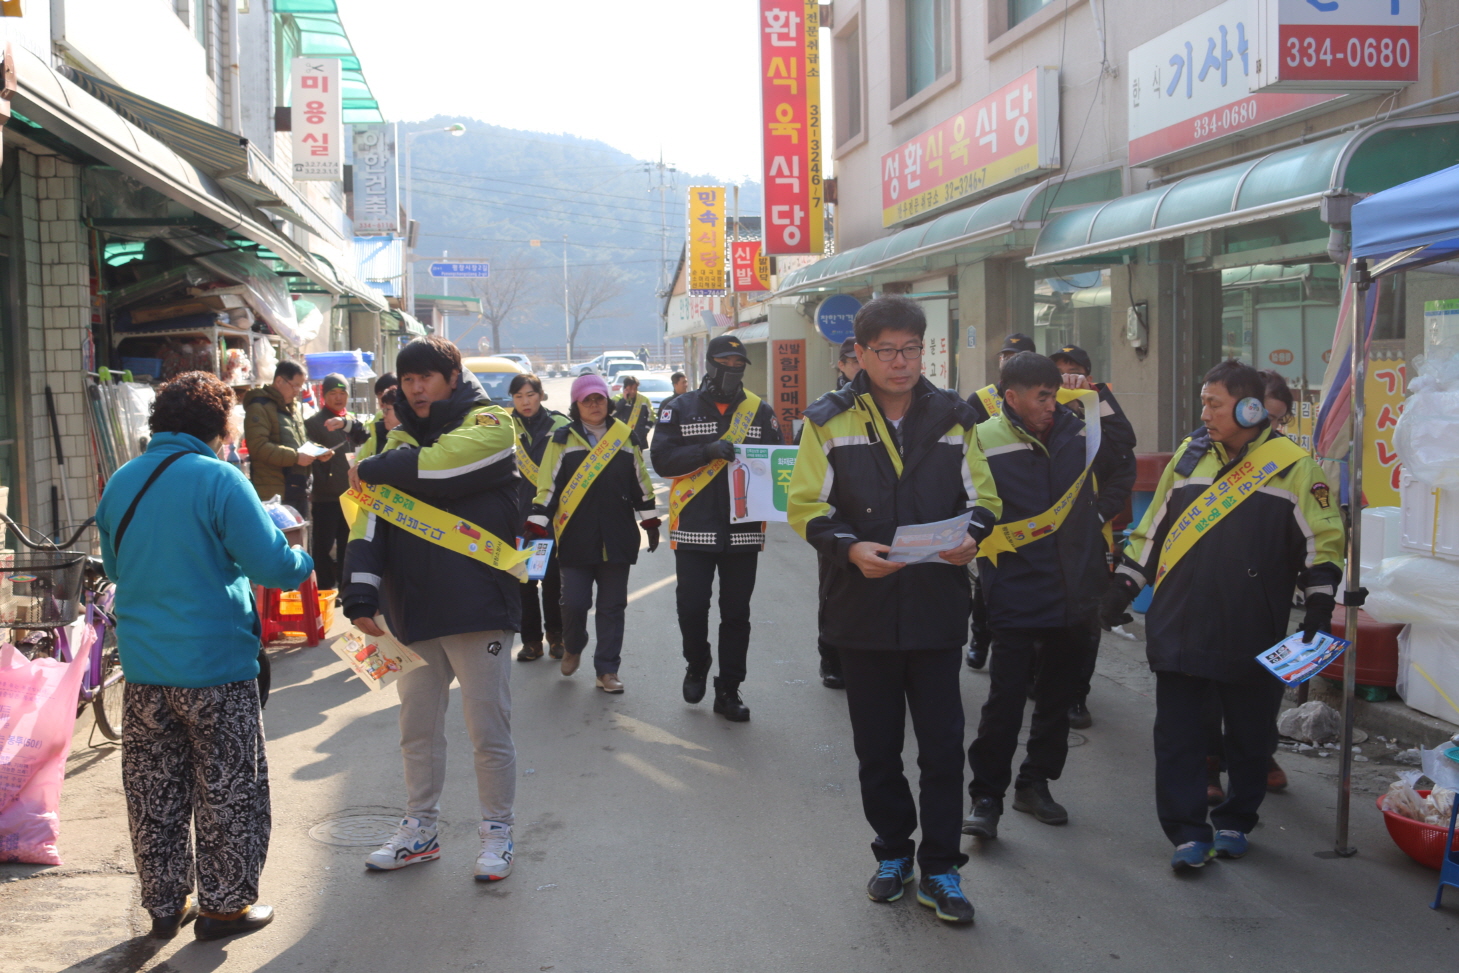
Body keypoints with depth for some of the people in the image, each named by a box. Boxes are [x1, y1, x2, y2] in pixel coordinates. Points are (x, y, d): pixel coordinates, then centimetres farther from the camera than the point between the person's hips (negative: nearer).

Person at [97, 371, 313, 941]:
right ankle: (225, 905, 16)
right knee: (227, 792, 8)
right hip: (216, 664, -5)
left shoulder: (121, 482, 6)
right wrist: (304, 562, 3)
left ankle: (165, 904, 25)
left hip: (143, 667, 6)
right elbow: (271, 564, -17)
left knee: (155, 794, 15)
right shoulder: (218, 479, -14)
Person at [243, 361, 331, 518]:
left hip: (299, 492, 9)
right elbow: (258, 447, -21)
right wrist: (295, 457, -24)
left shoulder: (292, 407, 20)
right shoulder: (259, 407, -10)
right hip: (274, 493, -9)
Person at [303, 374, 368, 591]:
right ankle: (325, 589, 3)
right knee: (324, 546, -3)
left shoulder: (352, 421, 15)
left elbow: (365, 439, -5)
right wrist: (319, 456, -25)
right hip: (325, 496, -5)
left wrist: (346, 423, -21)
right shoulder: (313, 422, 1)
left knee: (347, 546, 13)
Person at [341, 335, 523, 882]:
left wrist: (376, 469, -5)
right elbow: (373, 518, 4)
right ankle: (420, 831, 29)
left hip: (477, 608, -6)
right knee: (417, 729, 15)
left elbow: (437, 467, -22)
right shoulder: (404, 440, 13)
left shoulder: (489, 423, -2)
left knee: (488, 731, 2)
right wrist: (361, 593, -9)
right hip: (415, 611, 6)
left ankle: (497, 833, 17)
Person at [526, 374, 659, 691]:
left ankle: (606, 670, 12)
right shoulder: (562, 439, 2)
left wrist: (650, 522, 14)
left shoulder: (626, 436, 9)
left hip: (617, 539, 2)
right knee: (574, 602, -3)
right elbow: (547, 486, 0)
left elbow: (640, 482, 15)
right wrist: (537, 526, -6)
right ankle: (573, 648, 27)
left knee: (612, 606, 4)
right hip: (576, 539, -2)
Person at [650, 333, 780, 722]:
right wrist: (707, 450, -22)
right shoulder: (680, 409, 2)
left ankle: (728, 690, 17)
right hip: (694, 527, -2)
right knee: (691, 607, 0)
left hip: (744, 530, 2)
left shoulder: (760, 411, 8)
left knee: (736, 613, 6)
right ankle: (697, 666, 29)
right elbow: (662, 459, -9)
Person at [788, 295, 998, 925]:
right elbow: (806, 507, -3)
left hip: (937, 608, 1)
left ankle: (940, 870, 14)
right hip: (862, 608, 0)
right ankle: (892, 852, 31)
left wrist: (971, 534, -13)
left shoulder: (952, 418, 5)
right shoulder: (829, 422, -1)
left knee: (943, 746, 2)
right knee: (877, 747, 12)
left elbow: (982, 497, 10)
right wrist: (850, 548, -20)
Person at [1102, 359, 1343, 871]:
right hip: (1179, 626, 3)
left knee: (1249, 734, 10)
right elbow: (1152, 527, 16)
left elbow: (1323, 540, 0)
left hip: (1252, 635, -2)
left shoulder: (1293, 465, -3)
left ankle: (1235, 822, 28)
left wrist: (1320, 607, -7)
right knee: (1178, 733, 1)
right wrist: (1124, 585, 15)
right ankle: (1188, 832, 8)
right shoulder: (1189, 455, 9)